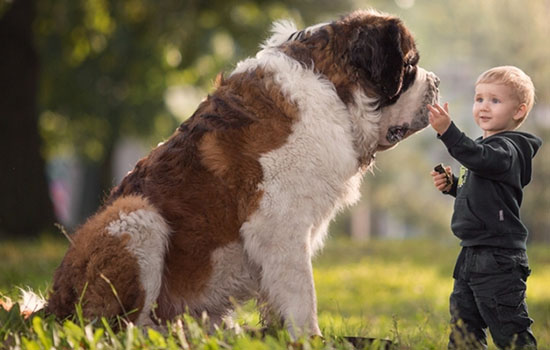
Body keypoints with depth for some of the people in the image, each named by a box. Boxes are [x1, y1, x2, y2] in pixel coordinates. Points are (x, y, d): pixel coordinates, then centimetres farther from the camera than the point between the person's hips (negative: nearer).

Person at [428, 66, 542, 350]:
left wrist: (447, 131, -47)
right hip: (472, 256, 10)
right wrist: (453, 185, 9)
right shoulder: (487, 145, 16)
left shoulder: (507, 148, -14)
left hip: (498, 259, -10)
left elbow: (481, 159, -36)